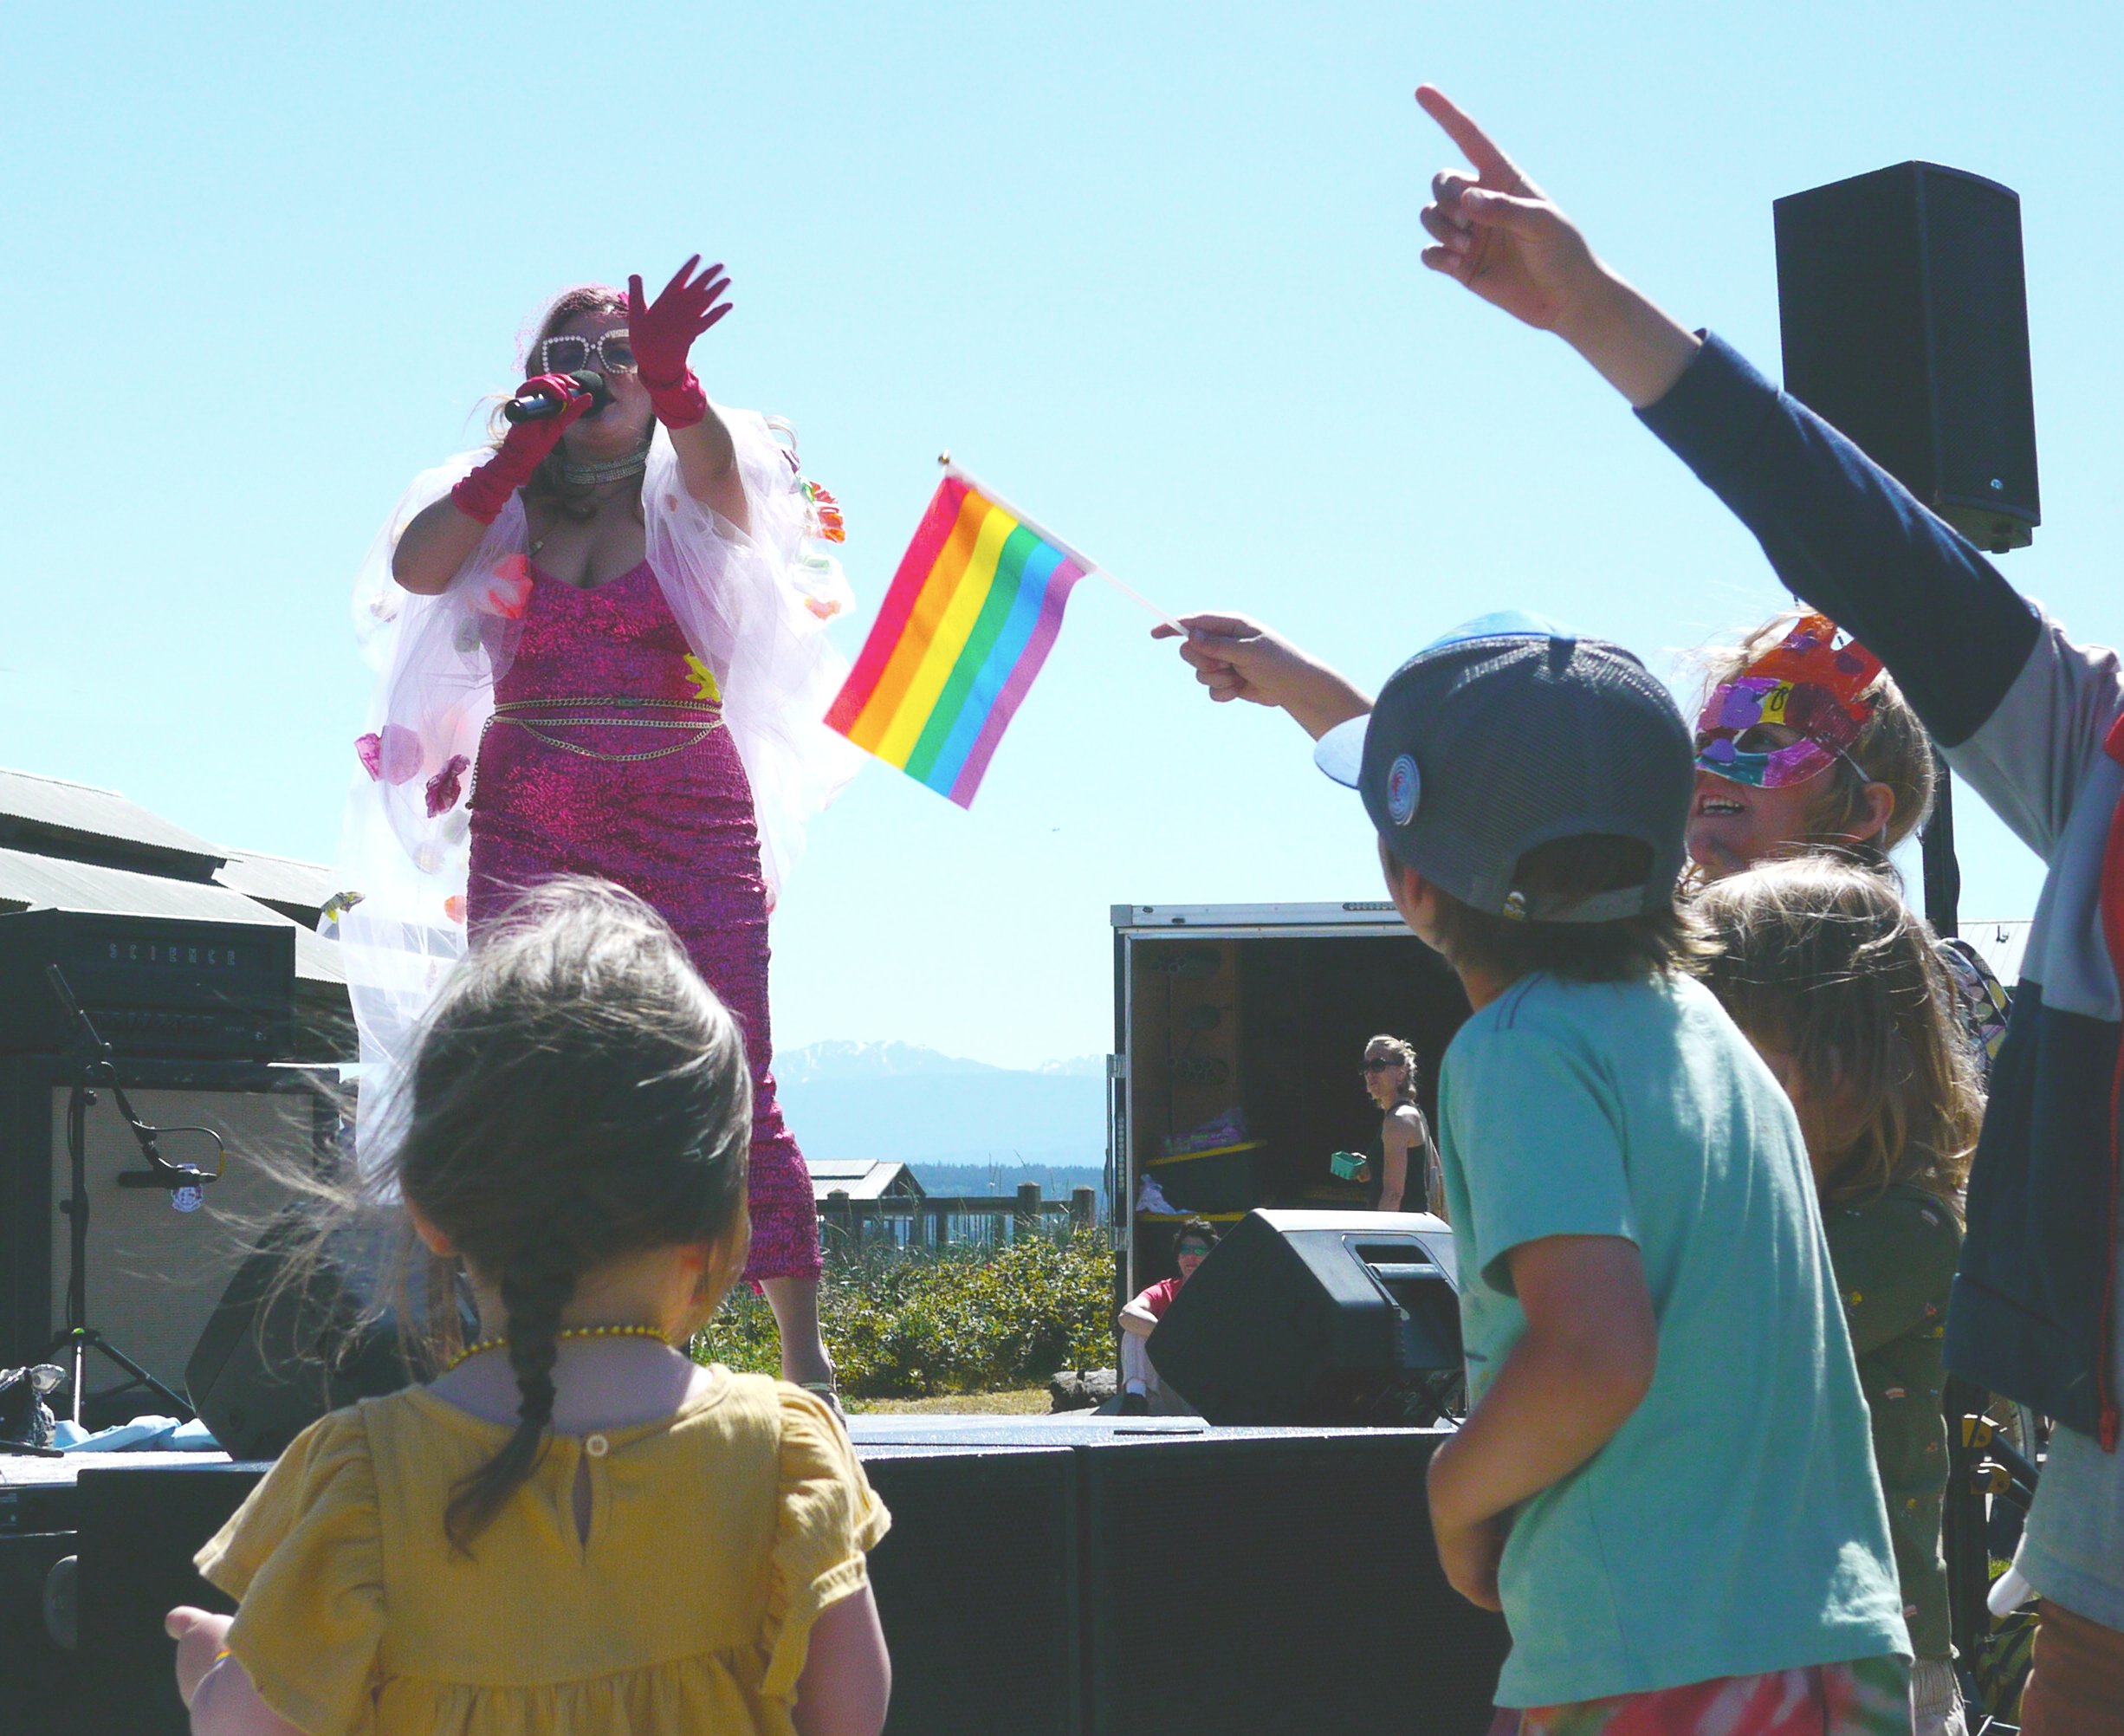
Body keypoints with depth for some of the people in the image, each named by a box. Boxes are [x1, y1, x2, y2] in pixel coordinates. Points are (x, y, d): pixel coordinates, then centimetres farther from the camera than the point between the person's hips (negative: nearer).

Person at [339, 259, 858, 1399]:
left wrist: (668, 374, -37)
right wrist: (527, 444, -9)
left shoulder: (690, 493, 8)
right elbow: (414, 569, -7)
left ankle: (804, 1354, -3)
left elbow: (718, 459, -16)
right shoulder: (504, 502, 13)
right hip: (529, 825, 2)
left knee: (732, 1089, -6)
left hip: (690, 822, -2)